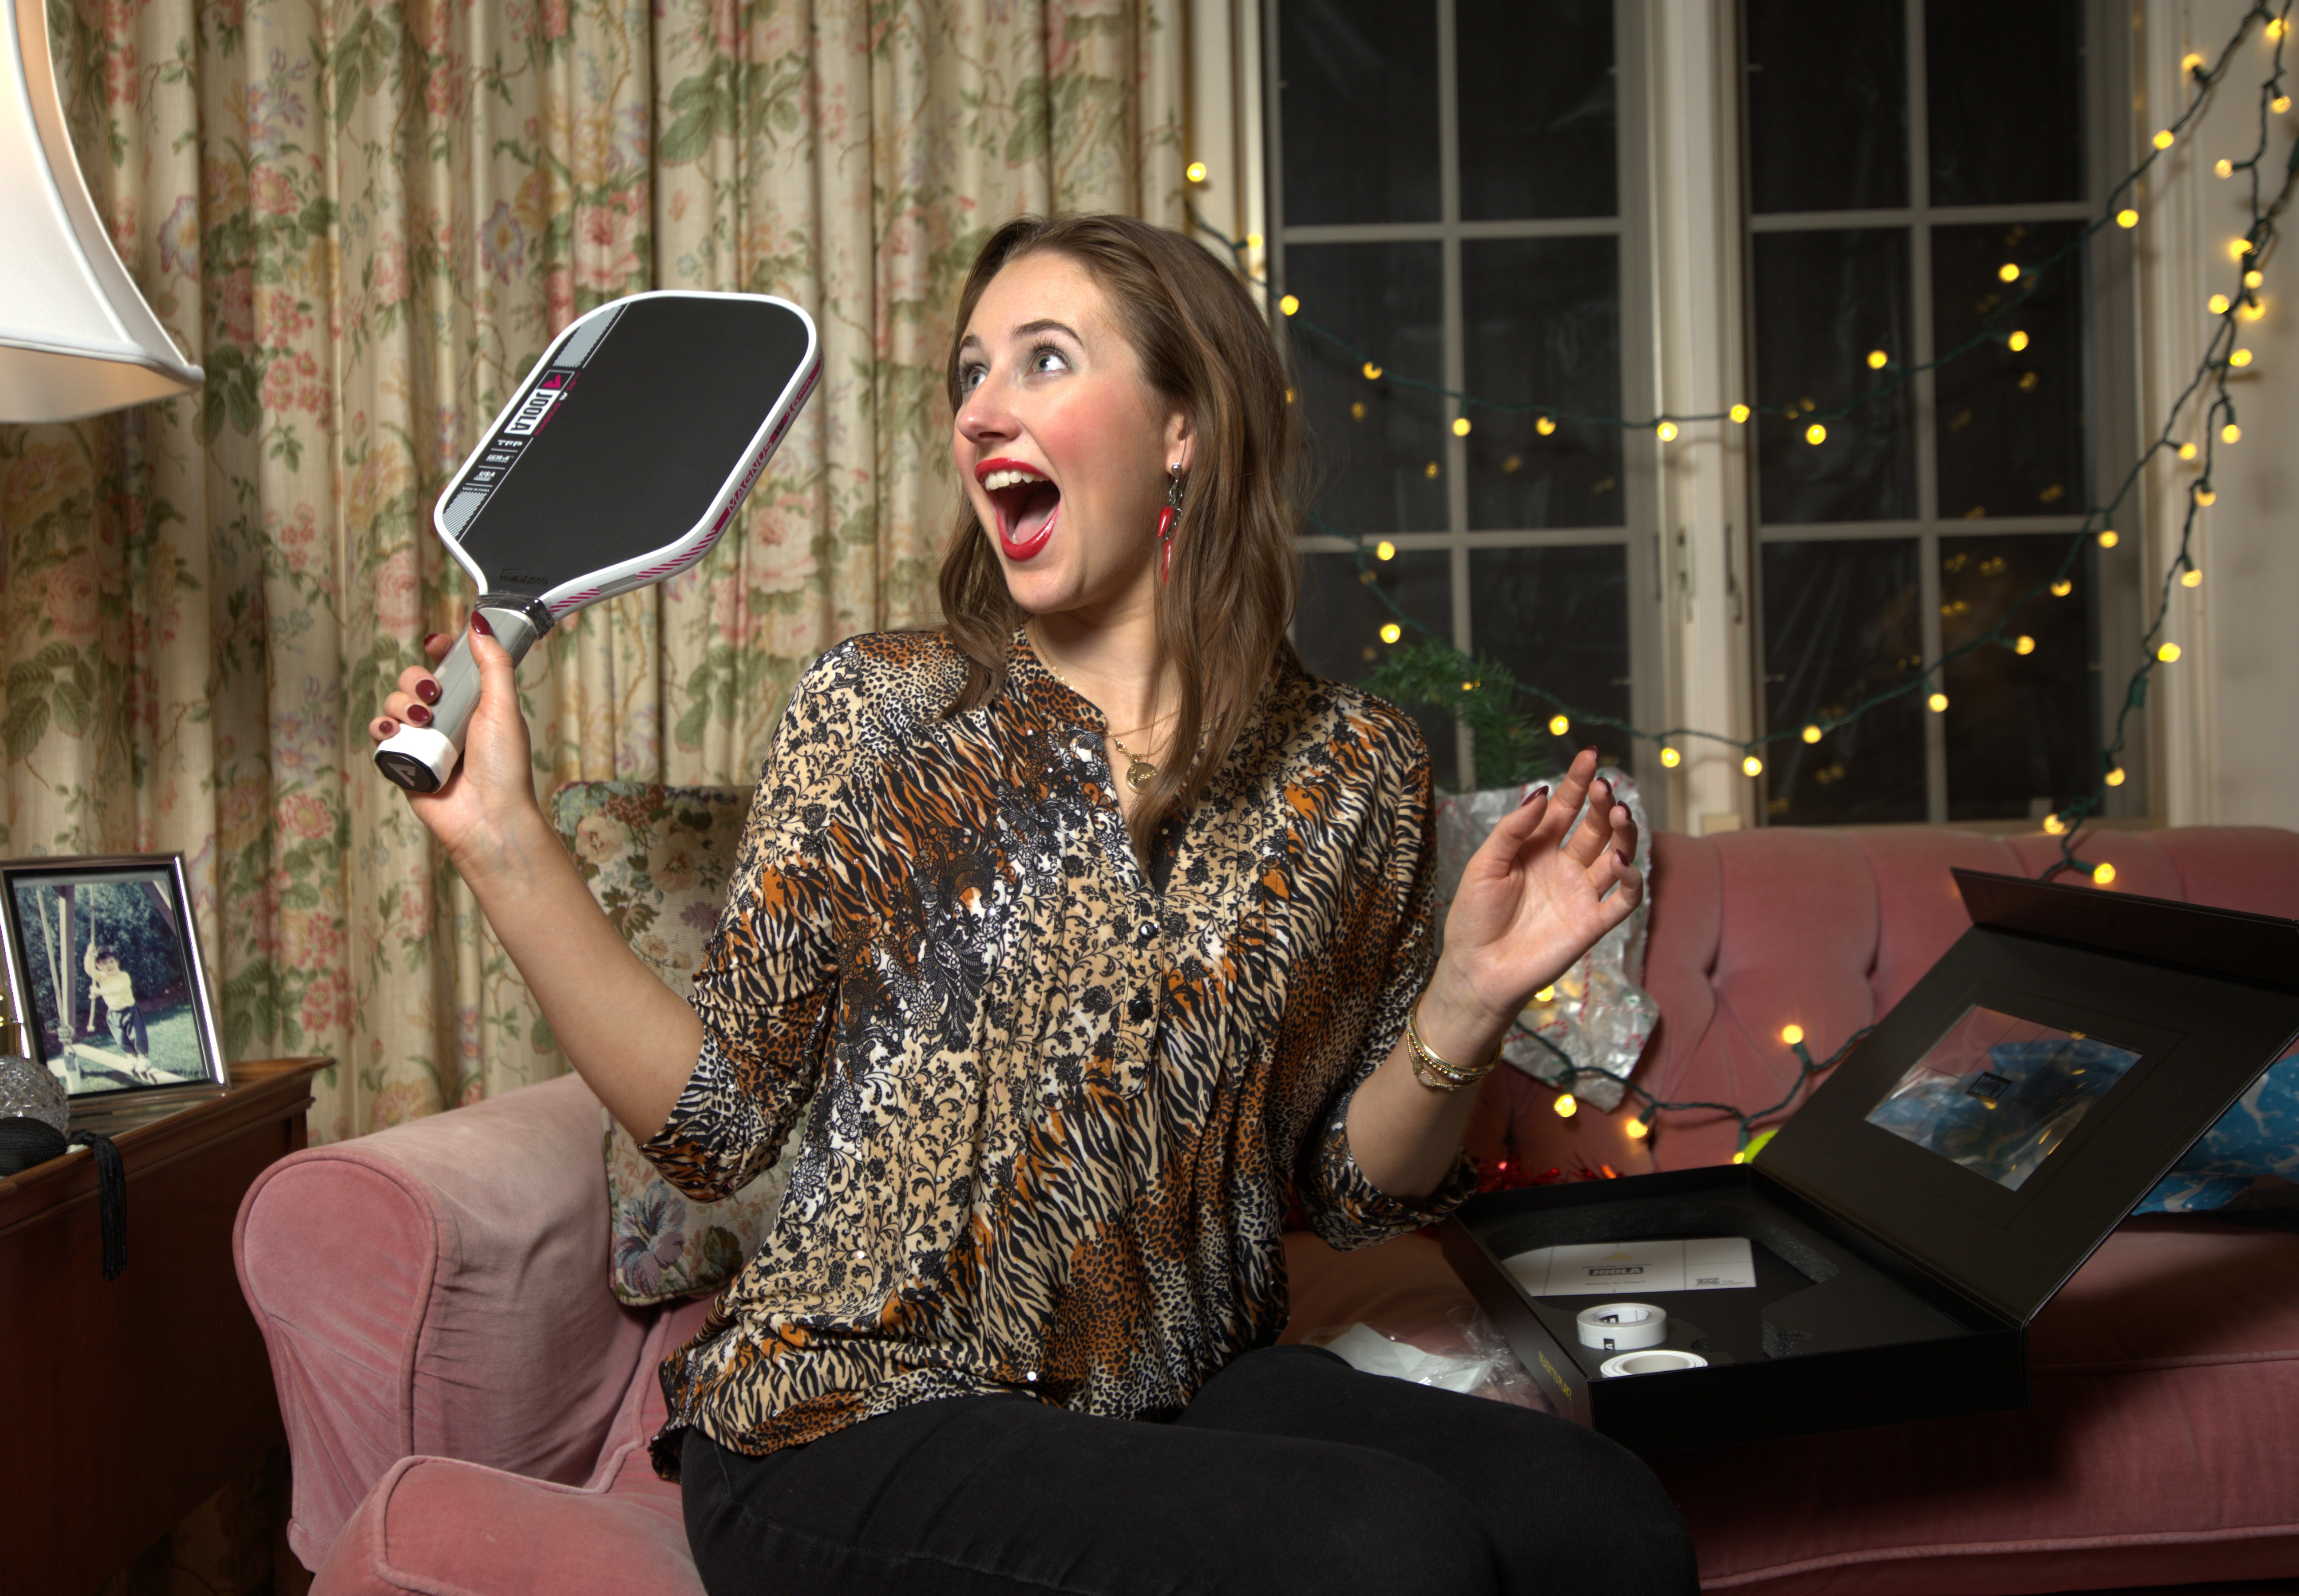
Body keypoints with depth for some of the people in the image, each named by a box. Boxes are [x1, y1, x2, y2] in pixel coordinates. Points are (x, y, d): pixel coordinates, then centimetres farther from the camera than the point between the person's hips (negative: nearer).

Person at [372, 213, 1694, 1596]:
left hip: (1186, 1397, 4)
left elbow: (1355, 1189, 8)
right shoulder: (880, 713, -2)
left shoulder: (1353, 769, 2)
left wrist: (1468, 1004, -9)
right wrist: (505, 841, -9)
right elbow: (719, 1120, -3)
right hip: (856, 1428, -3)